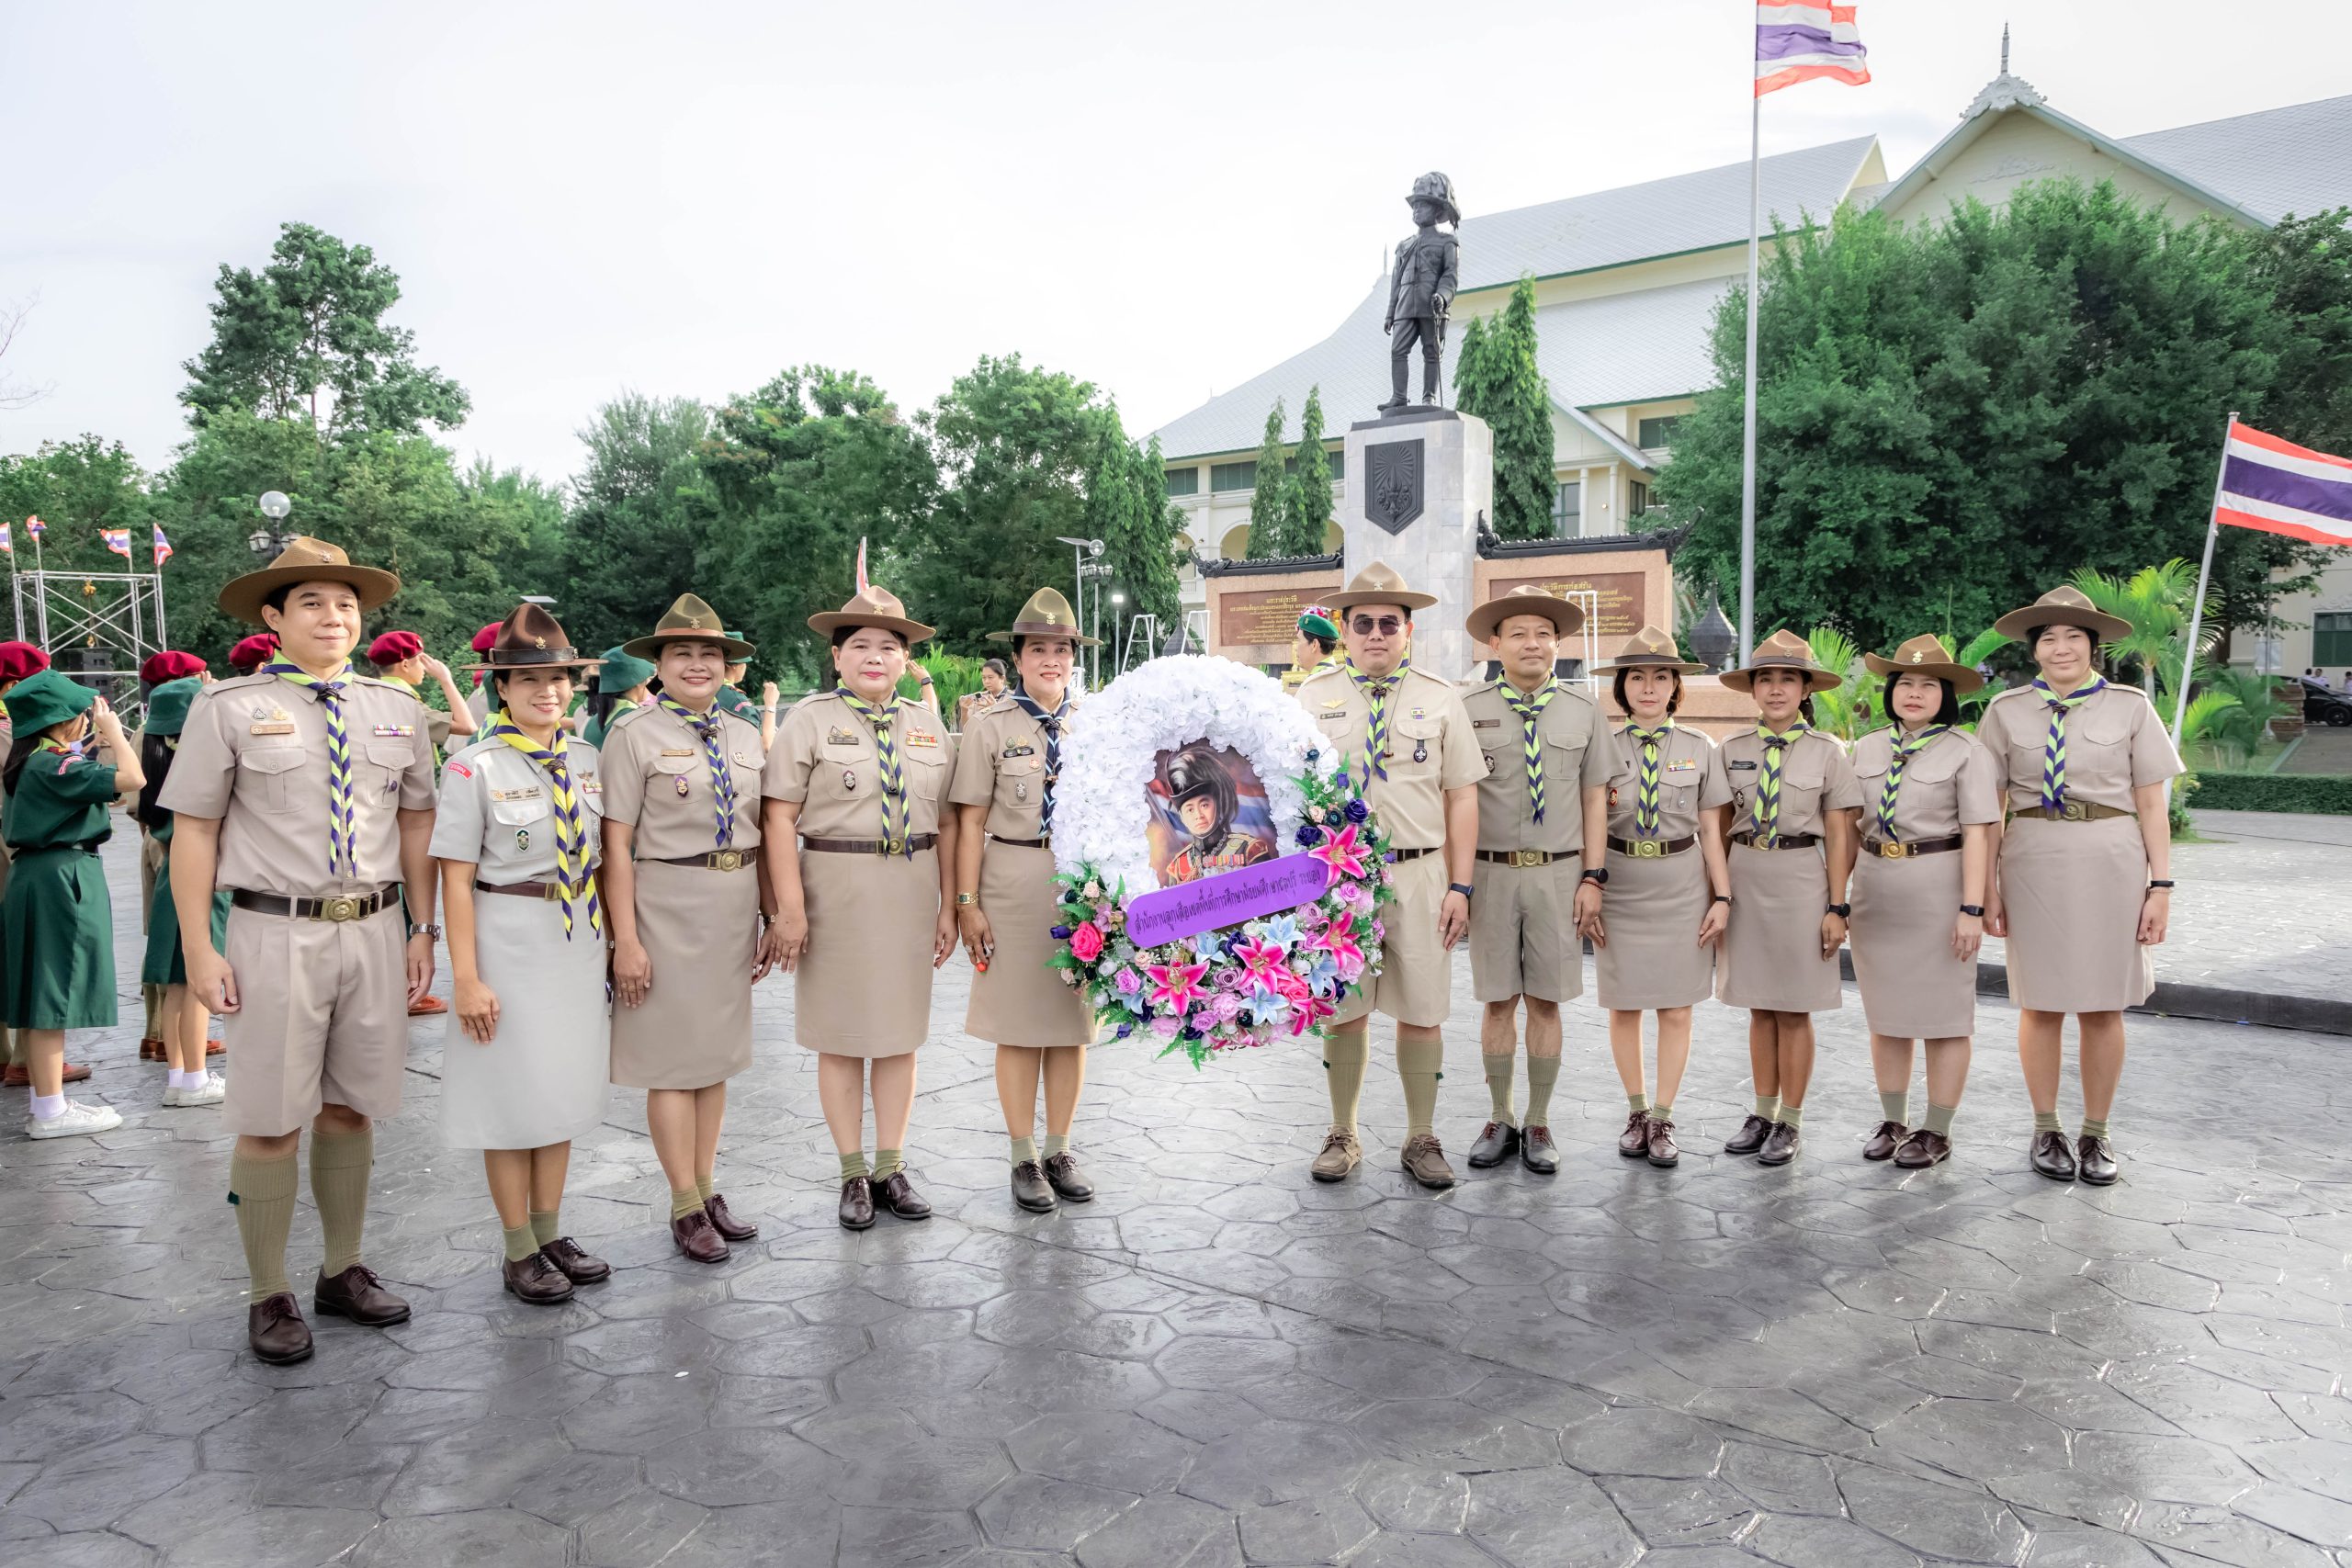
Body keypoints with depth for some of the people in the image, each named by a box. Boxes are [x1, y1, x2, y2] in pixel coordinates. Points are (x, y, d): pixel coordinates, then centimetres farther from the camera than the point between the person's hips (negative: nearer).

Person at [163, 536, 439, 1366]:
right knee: (271, 1124, 3)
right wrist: (198, 950, -7)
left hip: (374, 932, 4)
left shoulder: (396, 710, 9)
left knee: (349, 1111, 14)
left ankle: (343, 1272, 29)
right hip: (277, 933, -3)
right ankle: (270, 1297, 19)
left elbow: (416, 822, 12)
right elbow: (194, 829, -3)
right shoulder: (229, 707, -3)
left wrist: (422, 931, 8)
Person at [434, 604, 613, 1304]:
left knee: (564, 1089, 14)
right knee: (514, 1096, 5)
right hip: (509, 944, -5)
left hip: (580, 944, 5)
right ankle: (520, 1253, 19)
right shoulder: (475, 767, -10)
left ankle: (550, 1235, 29)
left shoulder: (588, 760, 5)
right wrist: (466, 977, -15)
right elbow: (456, 880, -11)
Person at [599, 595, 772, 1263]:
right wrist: (626, 938, -15)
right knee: (673, 1058, 3)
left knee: (716, 1053, 14)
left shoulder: (744, 737, 9)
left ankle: (708, 1189, 27)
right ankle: (686, 1207, 14)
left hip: (734, 907, 6)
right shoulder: (634, 734, -7)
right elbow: (617, 843, -11)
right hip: (667, 906, -5)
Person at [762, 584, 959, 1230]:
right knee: (840, 1036, 4)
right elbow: (780, 818, -8)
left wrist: (948, 906, 4)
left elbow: (946, 823, 9)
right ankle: (853, 1175, 17)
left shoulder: (928, 726, 10)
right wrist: (790, 908, -15)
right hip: (836, 888, -3)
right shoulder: (810, 721, -2)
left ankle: (891, 1167, 23)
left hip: (912, 888, 4)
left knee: (900, 1032, 10)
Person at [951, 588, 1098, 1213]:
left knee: (1072, 1020, 9)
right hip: (1013, 884, -3)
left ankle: (1059, 1150, 23)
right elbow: (970, 822, -3)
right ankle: (1025, 1157, 16)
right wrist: (967, 903, -8)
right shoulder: (991, 726, -1)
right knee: (1019, 1024, 3)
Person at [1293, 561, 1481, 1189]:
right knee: (1343, 1012, 6)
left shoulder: (1439, 699, 6)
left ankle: (1421, 1140, 19)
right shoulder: (1314, 696, 6)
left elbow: (1462, 795, 5)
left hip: (1420, 874, 0)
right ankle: (1342, 1136, 22)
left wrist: (1459, 886, -1)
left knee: (1422, 1012, 4)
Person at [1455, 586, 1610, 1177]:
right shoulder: (1468, 708, -1)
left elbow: (1595, 798, 7)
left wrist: (1593, 878, 1)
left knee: (1545, 1002, 7)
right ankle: (1501, 1119, 22)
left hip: (1558, 872, 1)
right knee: (1498, 1001, 7)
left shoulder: (1582, 711, 5)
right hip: (1490, 870, -1)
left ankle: (1539, 1125, 20)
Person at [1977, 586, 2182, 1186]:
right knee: (2040, 1003, 7)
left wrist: (2160, 885, -3)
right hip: (2034, 864, 0)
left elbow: (2152, 805, 2)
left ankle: (2096, 1133, 21)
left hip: (2112, 863, 0)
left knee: (2104, 1006, 7)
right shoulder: (2007, 711, 2)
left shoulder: (2129, 707, 2)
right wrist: (1988, 887, -1)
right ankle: (2046, 1129, 22)